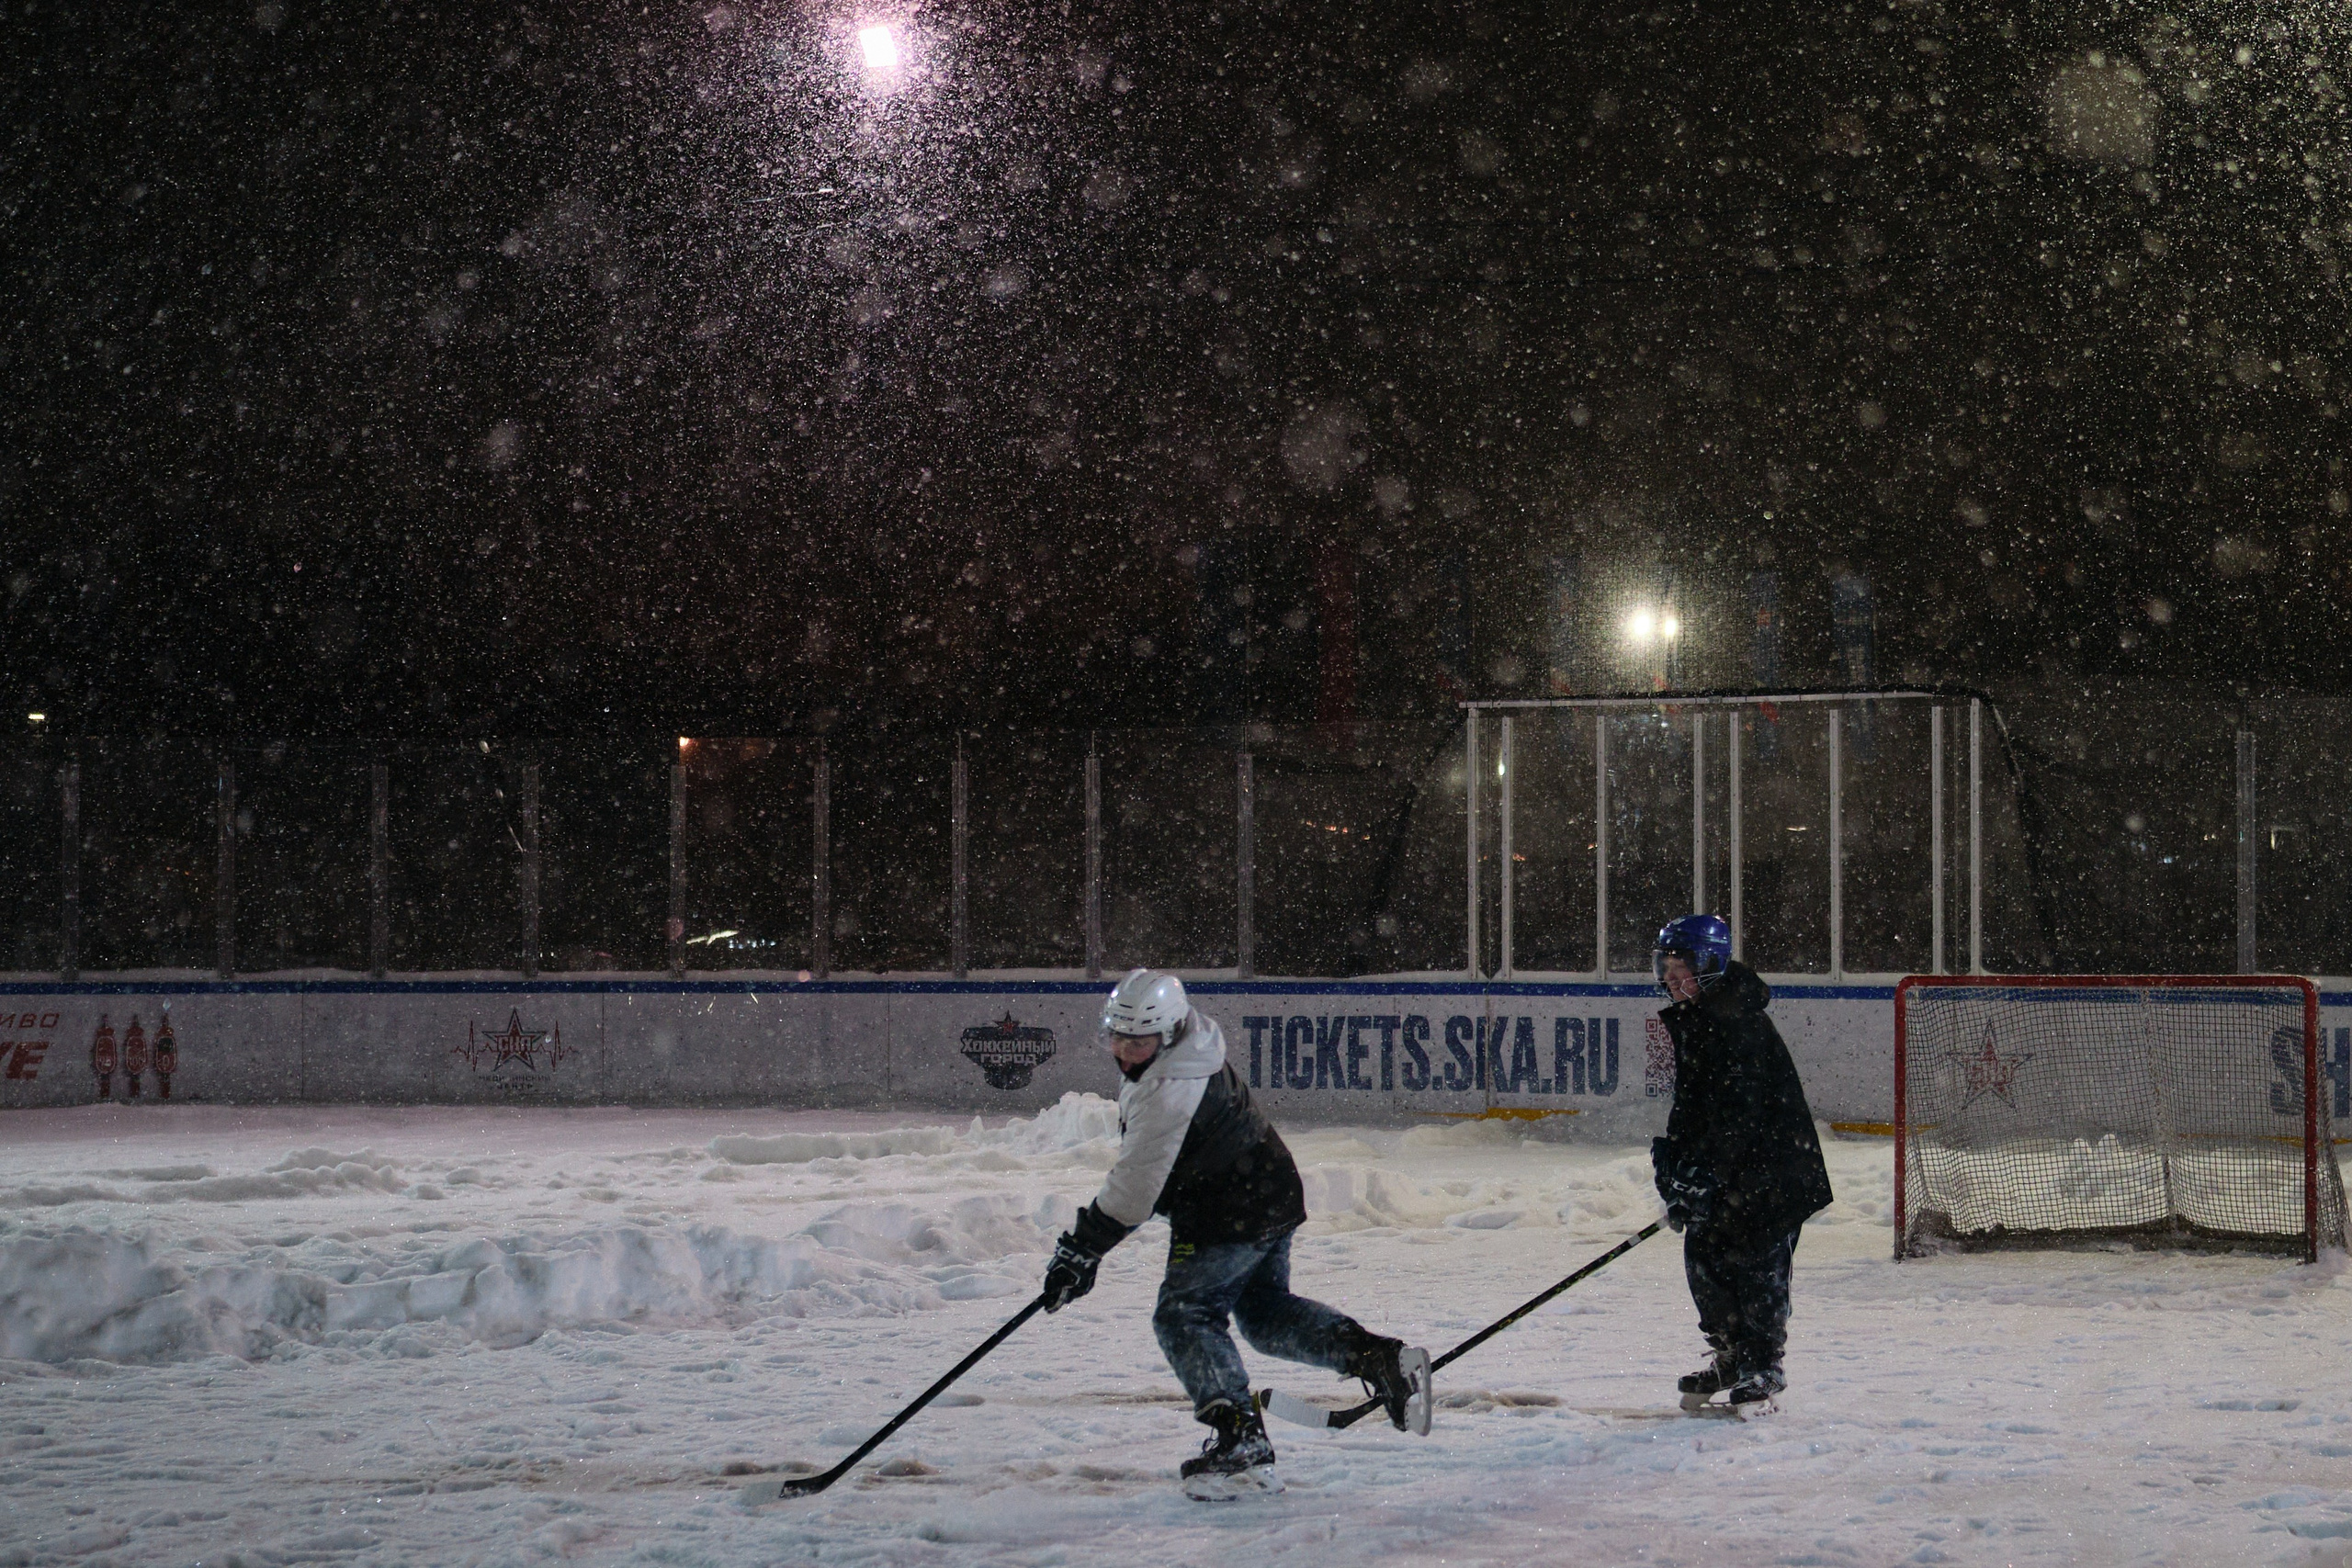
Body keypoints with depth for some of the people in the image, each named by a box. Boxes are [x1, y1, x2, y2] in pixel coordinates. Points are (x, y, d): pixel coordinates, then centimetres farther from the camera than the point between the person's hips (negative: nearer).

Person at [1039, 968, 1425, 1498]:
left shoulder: (1168, 1092, -26)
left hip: (1229, 1214, -10)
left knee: (1184, 1315, -5)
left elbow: (1134, 1191, -25)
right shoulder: (1189, 1041, 6)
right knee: (1265, 1312, 20)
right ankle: (1369, 1352, 6)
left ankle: (1242, 1442, -15)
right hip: (1273, 1196, 10)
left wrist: (1080, 1251, -18)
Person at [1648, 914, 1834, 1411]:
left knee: (1753, 1259, -9)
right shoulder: (1691, 1020, 10)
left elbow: (1737, 1112, -28)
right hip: (1726, 1164, 10)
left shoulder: (1737, 1023, -22)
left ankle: (1763, 1369, 1)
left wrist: (1701, 1175, -30)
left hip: (1772, 1161, -10)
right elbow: (1690, 1102, 20)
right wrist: (1672, 1156, 12)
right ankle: (1732, 1356, 21)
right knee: (1702, 1250, 8)